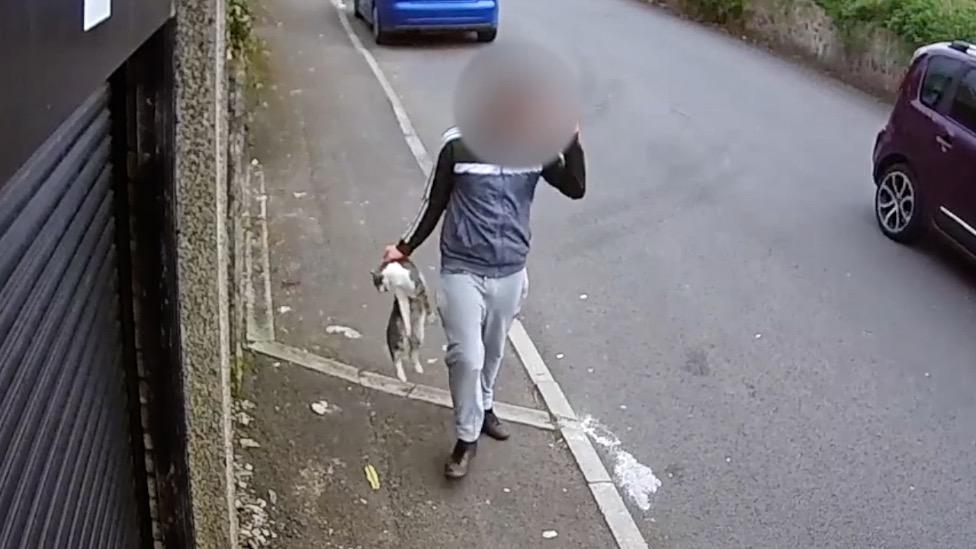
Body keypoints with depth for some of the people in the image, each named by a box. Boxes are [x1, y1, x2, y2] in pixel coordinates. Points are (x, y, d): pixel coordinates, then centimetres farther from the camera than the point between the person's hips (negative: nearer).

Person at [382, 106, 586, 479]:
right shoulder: (459, 147, -12)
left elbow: (575, 189, -11)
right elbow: (434, 203, -2)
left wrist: (573, 143, -25)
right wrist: (405, 247, 1)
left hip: (510, 272, 3)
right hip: (462, 271, -3)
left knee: (493, 350, 20)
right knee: (466, 356, -7)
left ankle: (483, 406, 46)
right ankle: (467, 437, 13)